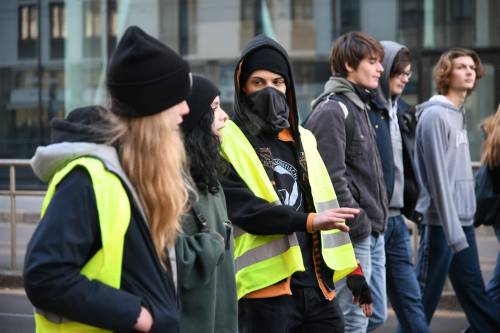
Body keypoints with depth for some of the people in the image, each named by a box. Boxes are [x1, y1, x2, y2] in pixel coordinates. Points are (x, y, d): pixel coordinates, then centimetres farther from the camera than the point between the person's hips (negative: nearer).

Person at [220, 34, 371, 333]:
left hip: (317, 284, 6)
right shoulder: (228, 143, -3)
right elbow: (243, 208, -16)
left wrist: (352, 269, 14)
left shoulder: (303, 139, 17)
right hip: (266, 289, -6)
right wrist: (309, 221, -26)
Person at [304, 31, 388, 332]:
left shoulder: (359, 107, 18)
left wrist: (378, 220, 15)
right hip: (354, 235, -10)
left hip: (373, 232, 10)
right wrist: (358, 224, -18)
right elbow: (332, 178, -21)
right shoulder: (331, 110, -14)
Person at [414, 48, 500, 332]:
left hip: (463, 221, 9)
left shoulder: (459, 114, 14)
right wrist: (454, 233, -21)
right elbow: (438, 179, -18)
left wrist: (463, 227, 12)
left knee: (475, 293, 12)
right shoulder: (435, 115, -13)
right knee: (424, 299, -2)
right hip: (441, 223, -9)